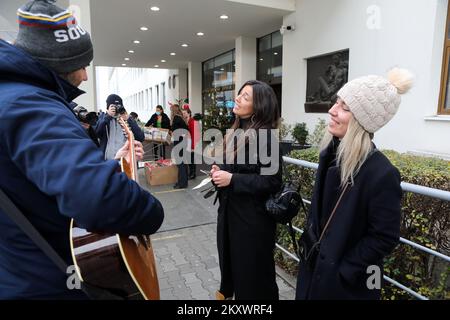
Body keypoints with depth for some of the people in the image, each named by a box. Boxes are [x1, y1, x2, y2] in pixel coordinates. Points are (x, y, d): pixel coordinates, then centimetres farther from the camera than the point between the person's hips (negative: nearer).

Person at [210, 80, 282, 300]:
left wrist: (232, 180, -24)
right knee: (231, 260, 23)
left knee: (252, 271, 10)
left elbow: (272, 181, -22)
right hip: (230, 210, 8)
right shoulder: (238, 131, 7)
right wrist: (219, 171, -2)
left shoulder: (265, 136, -19)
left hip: (253, 216, -8)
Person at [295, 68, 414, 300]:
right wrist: (308, 240, 9)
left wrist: (343, 271, -14)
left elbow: (384, 239, -19)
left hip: (345, 283, -6)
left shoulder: (381, 174, -26)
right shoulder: (331, 153, -4)